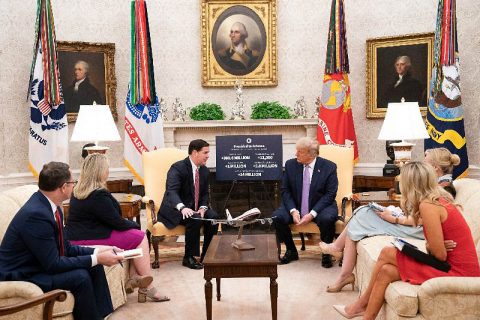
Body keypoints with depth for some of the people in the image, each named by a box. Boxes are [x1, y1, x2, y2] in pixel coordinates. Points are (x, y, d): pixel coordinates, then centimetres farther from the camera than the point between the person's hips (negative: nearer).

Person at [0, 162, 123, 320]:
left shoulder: (51, 206, 0)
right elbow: (53, 264, -25)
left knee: (94, 268, 1)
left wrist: (97, 252, -4)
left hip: (40, 265, 9)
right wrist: (96, 259, -21)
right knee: (80, 277, -23)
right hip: (20, 277, -9)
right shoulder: (36, 214, -28)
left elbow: (65, 247, 7)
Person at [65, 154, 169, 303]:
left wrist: (131, 225, 9)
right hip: (87, 241, -10)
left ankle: (134, 279, 1)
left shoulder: (78, 191, 10)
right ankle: (147, 287, 1)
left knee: (137, 236, 8)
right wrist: (135, 225, 4)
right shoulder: (98, 195, -21)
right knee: (139, 237, -5)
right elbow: (117, 222, -15)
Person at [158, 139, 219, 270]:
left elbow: (205, 193, 13)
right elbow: (171, 191, -31)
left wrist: (203, 207, -10)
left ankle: (206, 256, -7)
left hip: (195, 208, 7)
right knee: (195, 220, -33)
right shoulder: (177, 168, -17)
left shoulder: (204, 170, 7)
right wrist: (182, 208, -50)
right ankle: (189, 258, -17)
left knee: (213, 217, -20)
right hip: (175, 209, -6)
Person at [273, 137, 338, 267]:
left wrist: (312, 214, -21)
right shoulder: (290, 165, 0)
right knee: (277, 217, -22)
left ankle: (326, 253, -4)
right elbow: (285, 191, 1)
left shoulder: (329, 167, -8)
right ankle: (291, 251, 3)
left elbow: (330, 194, -11)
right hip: (295, 206, 3)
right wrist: (293, 211, -17)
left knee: (327, 219, -34)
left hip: (320, 207, -3)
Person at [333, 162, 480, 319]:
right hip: (459, 266, 8)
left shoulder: (427, 205, -18)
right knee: (386, 271, 3)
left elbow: (439, 254, -19)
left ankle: (361, 305, 14)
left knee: (386, 254, -4)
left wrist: (427, 247, 2)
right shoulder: (439, 199, 9)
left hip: (457, 272, -8)